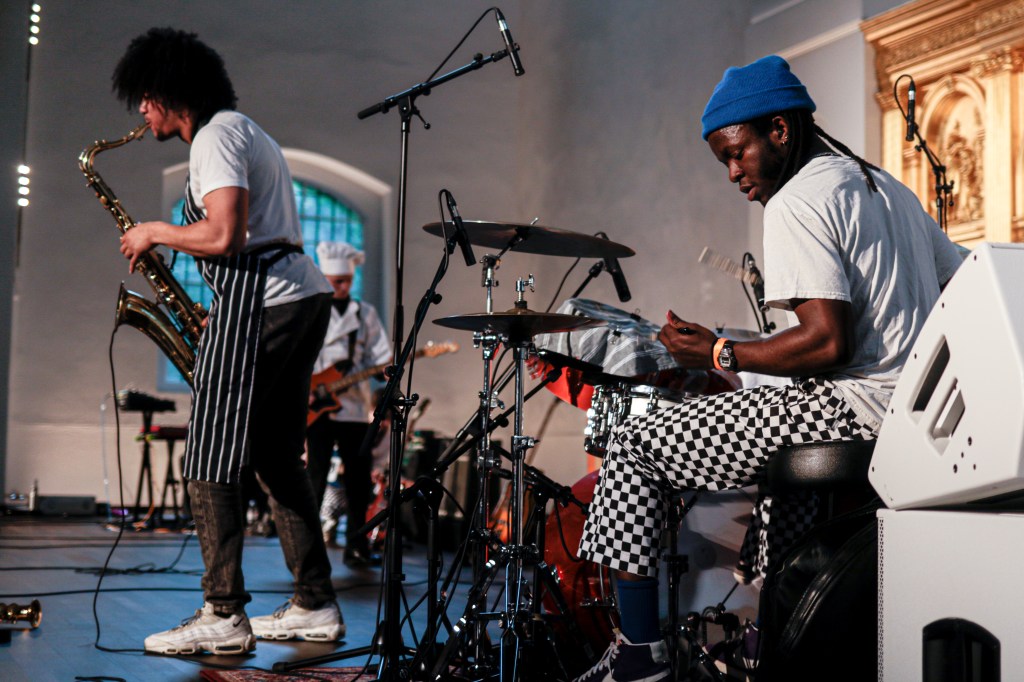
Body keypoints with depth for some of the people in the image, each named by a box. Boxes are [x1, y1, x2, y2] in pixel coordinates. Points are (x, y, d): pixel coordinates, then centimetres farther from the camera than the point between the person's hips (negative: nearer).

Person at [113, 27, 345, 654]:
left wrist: (156, 233, -5)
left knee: (210, 465, -5)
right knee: (277, 456, 13)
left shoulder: (215, 137, -10)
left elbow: (223, 237, -23)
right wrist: (220, 314, 18)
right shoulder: (244, 128, 23)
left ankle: (223, 618, -4)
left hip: (259, 304, -10)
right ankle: (316, 606, 15)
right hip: (305, 295, 10)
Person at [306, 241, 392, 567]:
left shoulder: (366, 314, 13)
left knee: (359, 477, 4)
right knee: (315, 474, -7)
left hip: (354, 406, 3)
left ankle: (356, 547, 13)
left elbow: (379, 357, 7)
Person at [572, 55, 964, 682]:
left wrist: (721, 355, -11)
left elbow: (828, 342, -22)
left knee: (635, 445, -4)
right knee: (775, 447, 38)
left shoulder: (797, 202, -12)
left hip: (855, 408, -10)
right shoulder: (886, 188, 18)